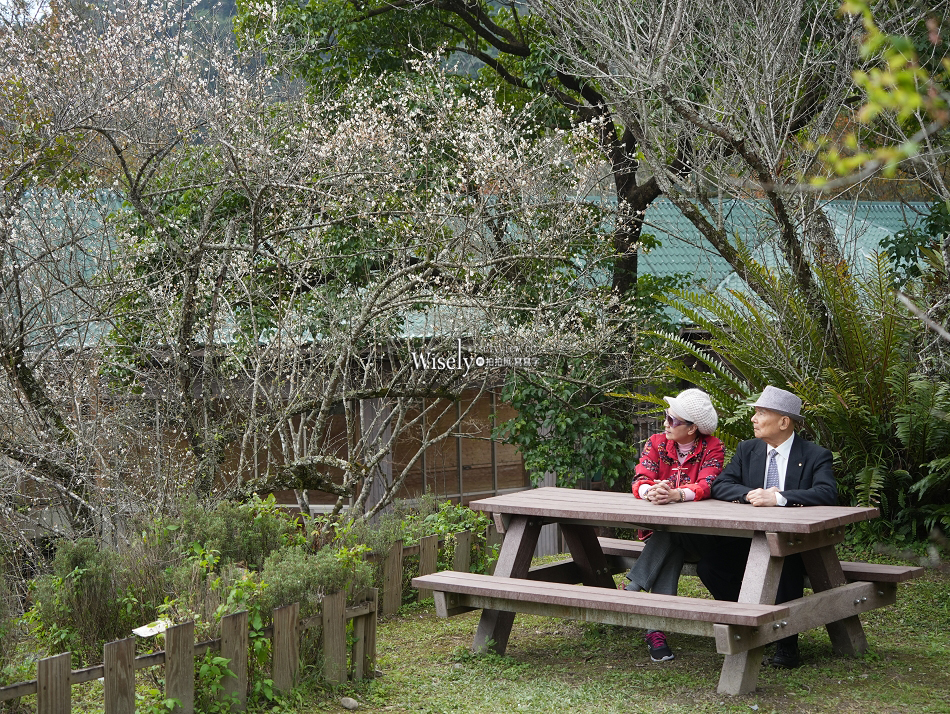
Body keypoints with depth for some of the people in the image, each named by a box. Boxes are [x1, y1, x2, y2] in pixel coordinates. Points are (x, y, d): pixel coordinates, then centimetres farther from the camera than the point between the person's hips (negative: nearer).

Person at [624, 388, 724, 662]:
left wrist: (676, 494, -41)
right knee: (671, 547, -33)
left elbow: (707, 486, -21)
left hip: (699, 534, -2)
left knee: (670, 535, -36)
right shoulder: (657, 443, 6)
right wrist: (651, 491, -34)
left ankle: (634, 588, -32)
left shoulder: (712, 448, -3)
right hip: (660, 526, 2)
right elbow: (640, 482, -8)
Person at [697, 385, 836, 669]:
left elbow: (827, 494, -22)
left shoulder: (816, 456, -5)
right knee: (708, 565, -20)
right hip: (748, 539, 4)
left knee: (786, 565, -37)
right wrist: (751, 494, -21)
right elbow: (720, 485, 1)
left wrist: (777, 498, -32)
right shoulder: (747, 450, 9)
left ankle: (787, 642, -18)